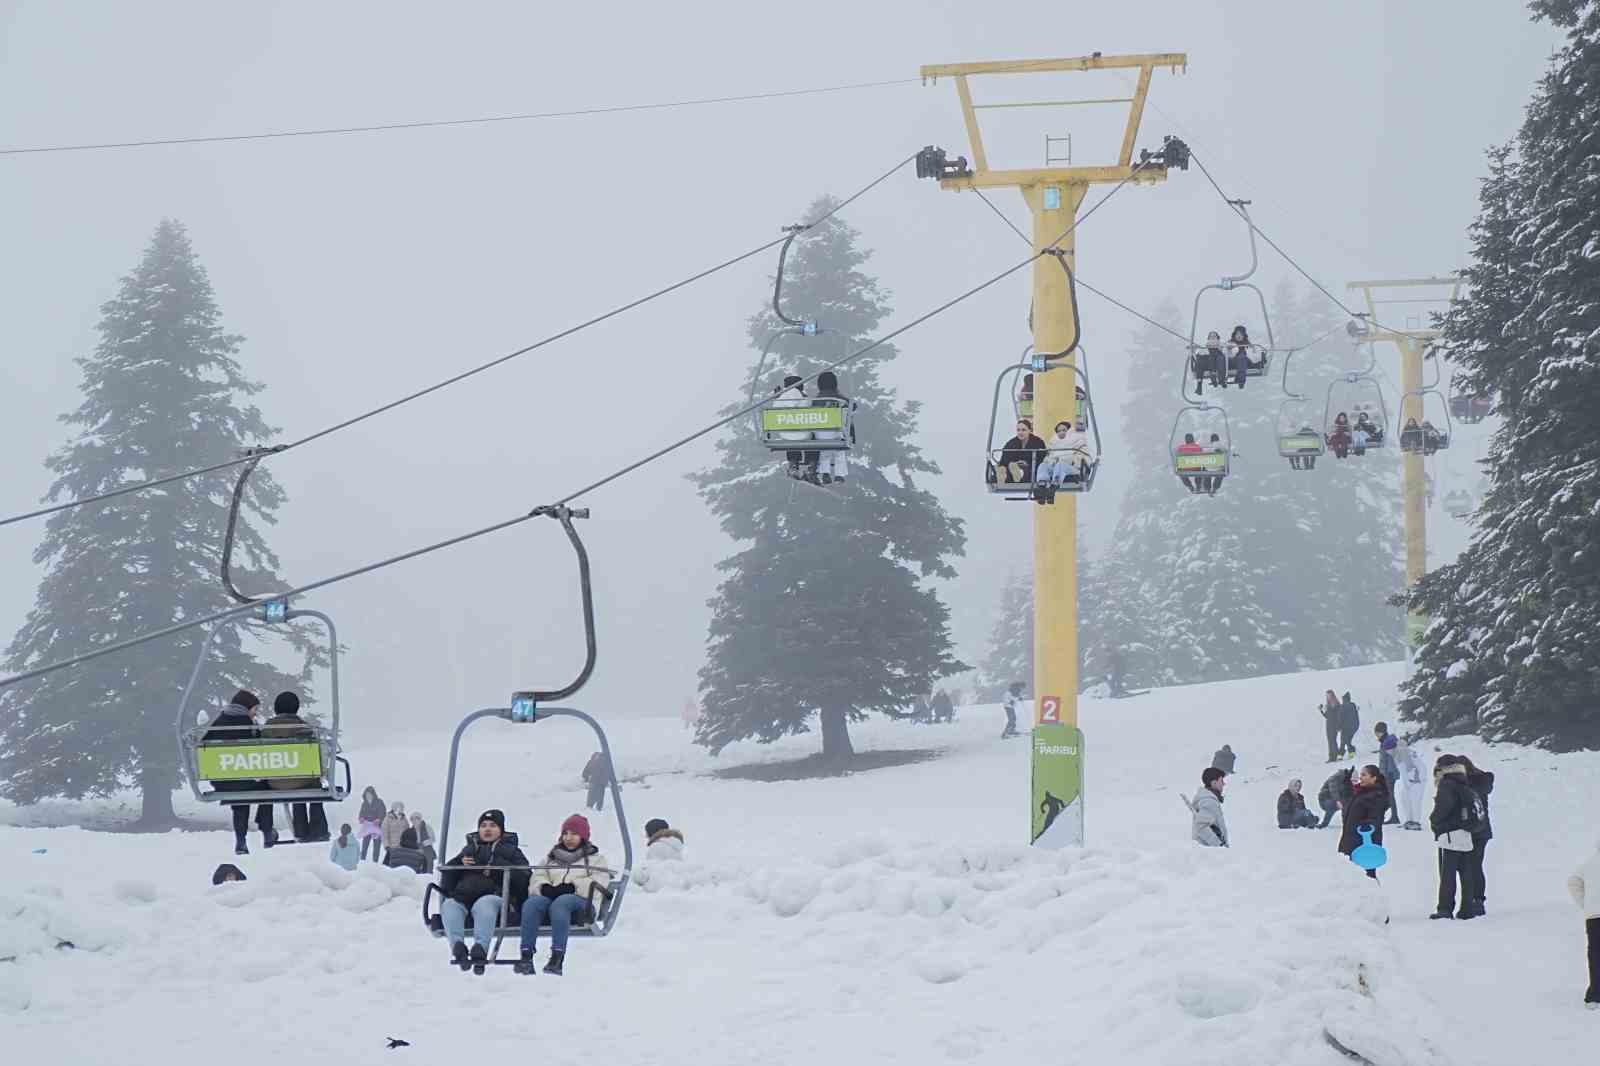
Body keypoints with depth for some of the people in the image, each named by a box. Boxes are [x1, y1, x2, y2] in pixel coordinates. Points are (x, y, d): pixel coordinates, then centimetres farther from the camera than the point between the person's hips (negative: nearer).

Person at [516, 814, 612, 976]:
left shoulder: (595, 859, 18)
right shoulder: (552, 856, 31)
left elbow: (596, 884, -1)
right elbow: (538, 877, 18)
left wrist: (571, 887, -13)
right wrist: (545, 887, -5)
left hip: (581, 904, -4)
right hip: (551, 898, 4)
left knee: (560, 903, -39)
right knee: (532, 903, -31)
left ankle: (557, 956, -51)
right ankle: (526, 955, -41)